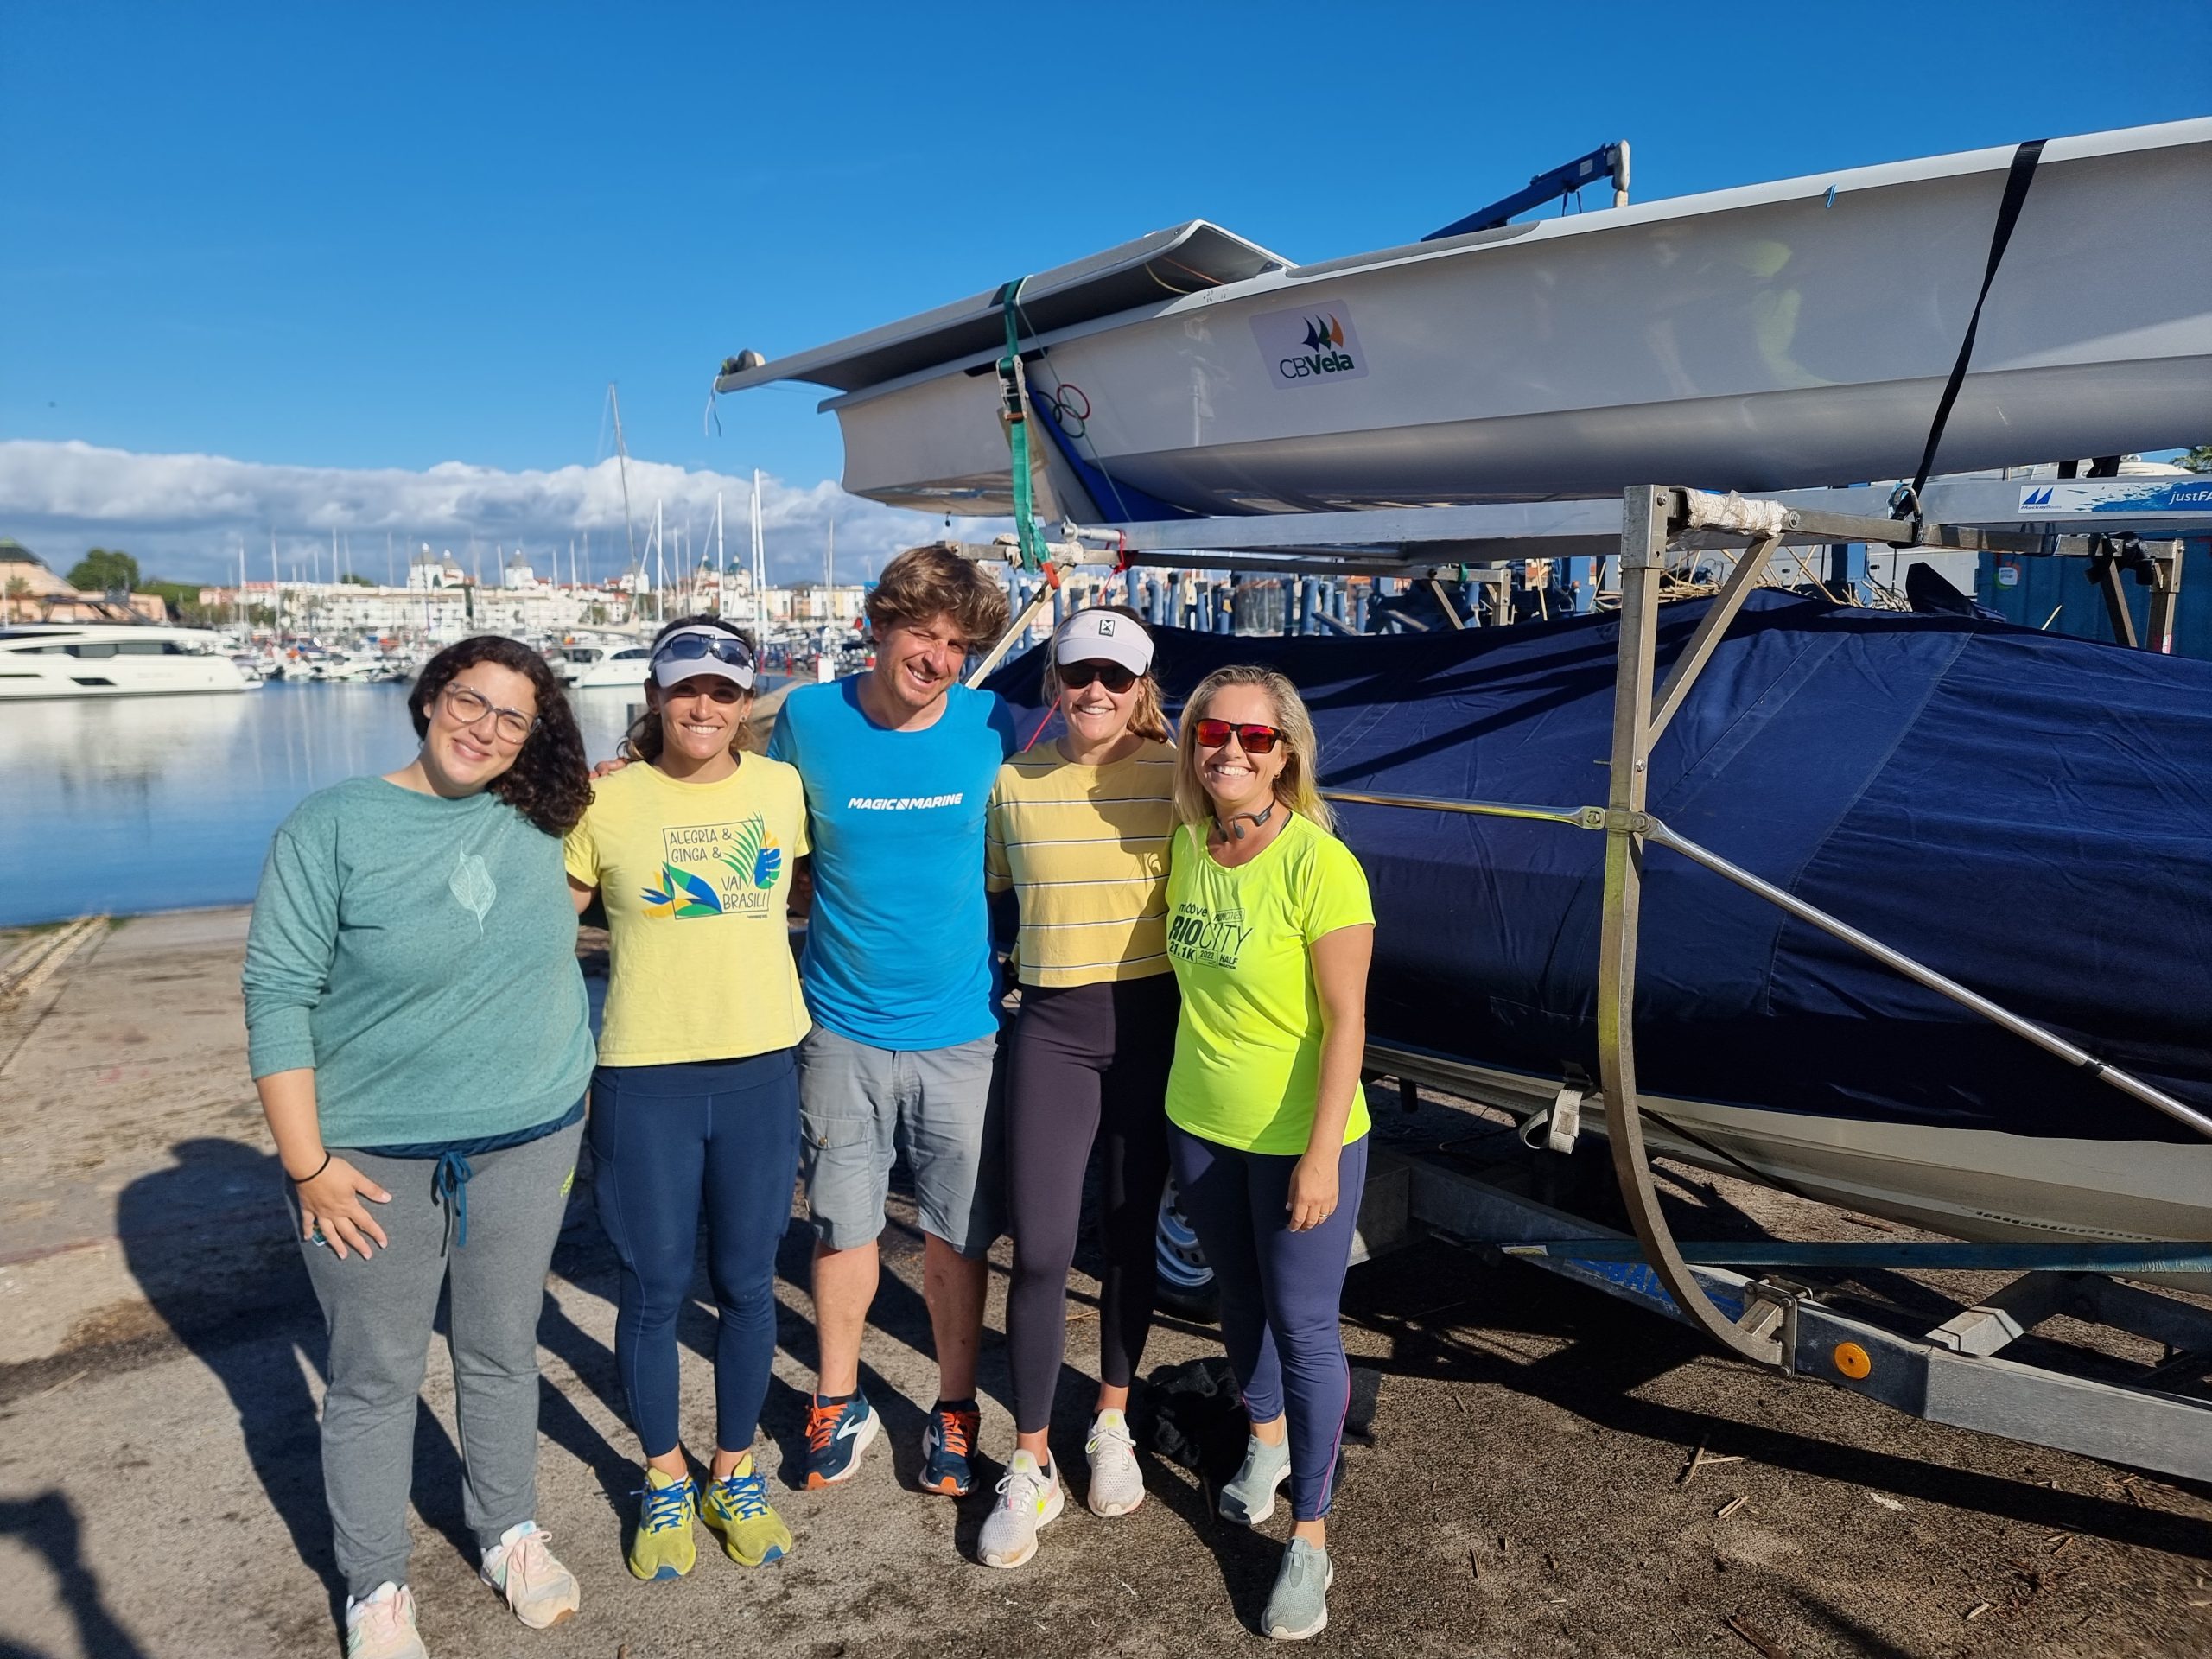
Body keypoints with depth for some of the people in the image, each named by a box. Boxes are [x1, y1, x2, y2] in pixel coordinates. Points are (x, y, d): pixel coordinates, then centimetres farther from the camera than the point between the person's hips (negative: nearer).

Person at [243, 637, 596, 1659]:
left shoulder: (537, 821, 0)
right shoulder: (332, 825, -10)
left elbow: (619, 778, 25)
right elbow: (278, 997, -11)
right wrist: (307, 1164, -12)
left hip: (529, 1145, 3)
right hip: (375, 1158, -3)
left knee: (502, 1355, 18)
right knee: (375, 1379, 11)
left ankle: (510, 1536, 40)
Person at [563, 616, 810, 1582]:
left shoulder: (782, 788, 1)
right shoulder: (605, 801, -4)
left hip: (762, 1070, 2)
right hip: (644, 1077, -1)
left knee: (746, 1284, 13)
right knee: (653, 1289, 11)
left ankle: (734, 1473, 35)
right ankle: (664, 1480, 34)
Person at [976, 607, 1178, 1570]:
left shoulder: (1174, 777, -4)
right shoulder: (1014, 783, 1)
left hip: (1151, 1024, 0)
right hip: (1052, 1029, 0)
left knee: (1128, 1236, 13)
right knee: (1039, 1250, -1)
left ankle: (1112, 1425, 36)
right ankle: (1029, 1468, 18)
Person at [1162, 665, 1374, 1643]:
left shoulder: (1319, 865, -20)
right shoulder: (1186, 845, -2)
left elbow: (1345, 1021, -19)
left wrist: (1321, 1155, -20)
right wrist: (1190, 1093, 12)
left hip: (1299, 1138, -5)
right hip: (1199, 1125, 6)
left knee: (1302, 1326, 6)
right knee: (1239, 1300, 23)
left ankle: (1310, 1535, 24)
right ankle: (1266, 1441, 49)